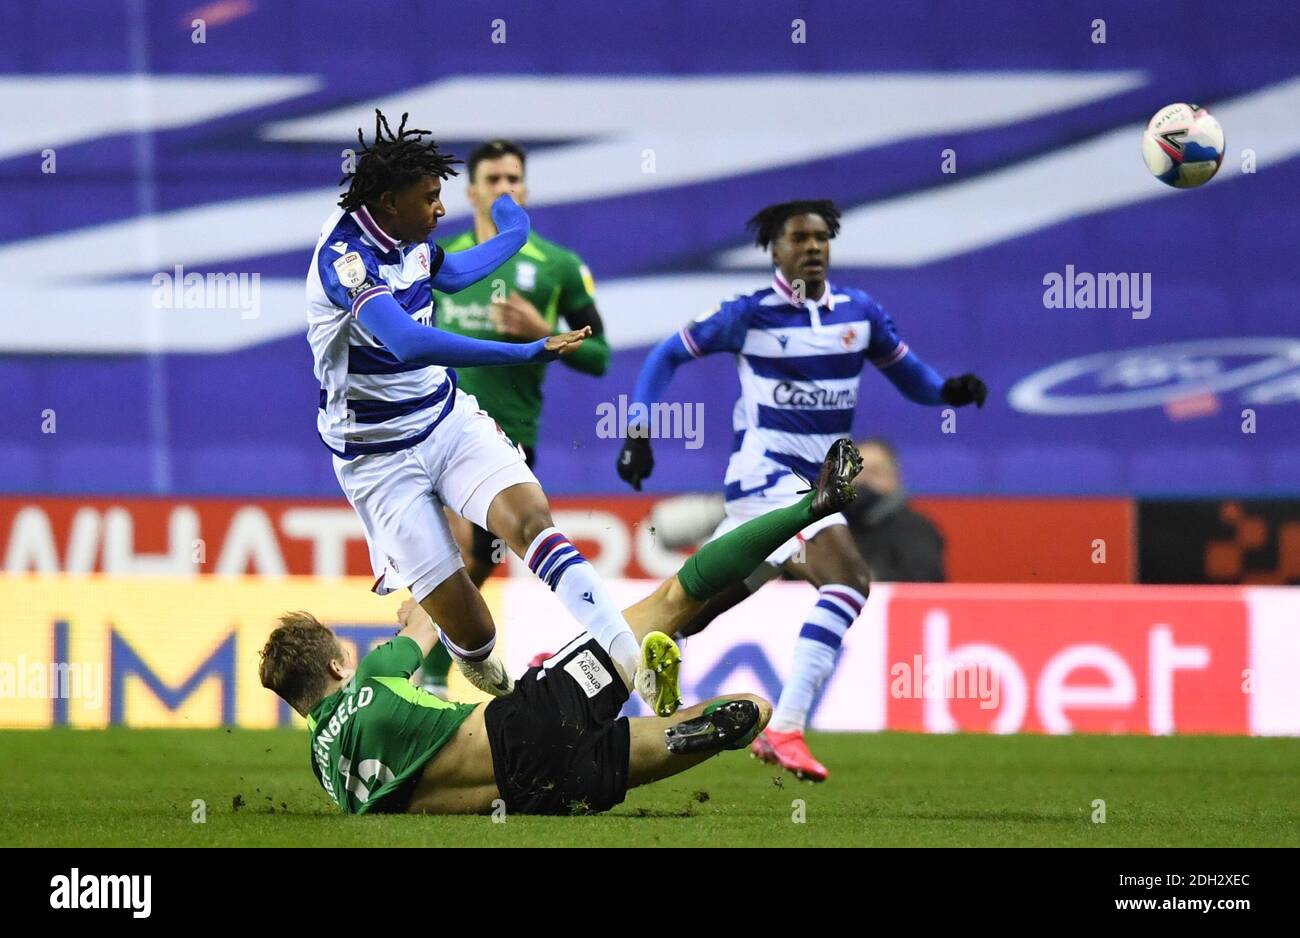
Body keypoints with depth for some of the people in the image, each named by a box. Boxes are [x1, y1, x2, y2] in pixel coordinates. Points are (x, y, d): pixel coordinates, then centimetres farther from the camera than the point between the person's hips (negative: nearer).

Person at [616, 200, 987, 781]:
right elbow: (669, 355, 5)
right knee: (849, 577, -28)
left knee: (696, 607, 12)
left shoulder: (859, 312, 7)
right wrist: (639, 430, -4)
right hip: (766, 472, -6)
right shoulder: (750, 315, -5)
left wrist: (951, 390, -7)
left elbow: (909, 376, 15)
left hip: (816, 482, 6)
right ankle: (785, 728, -31)